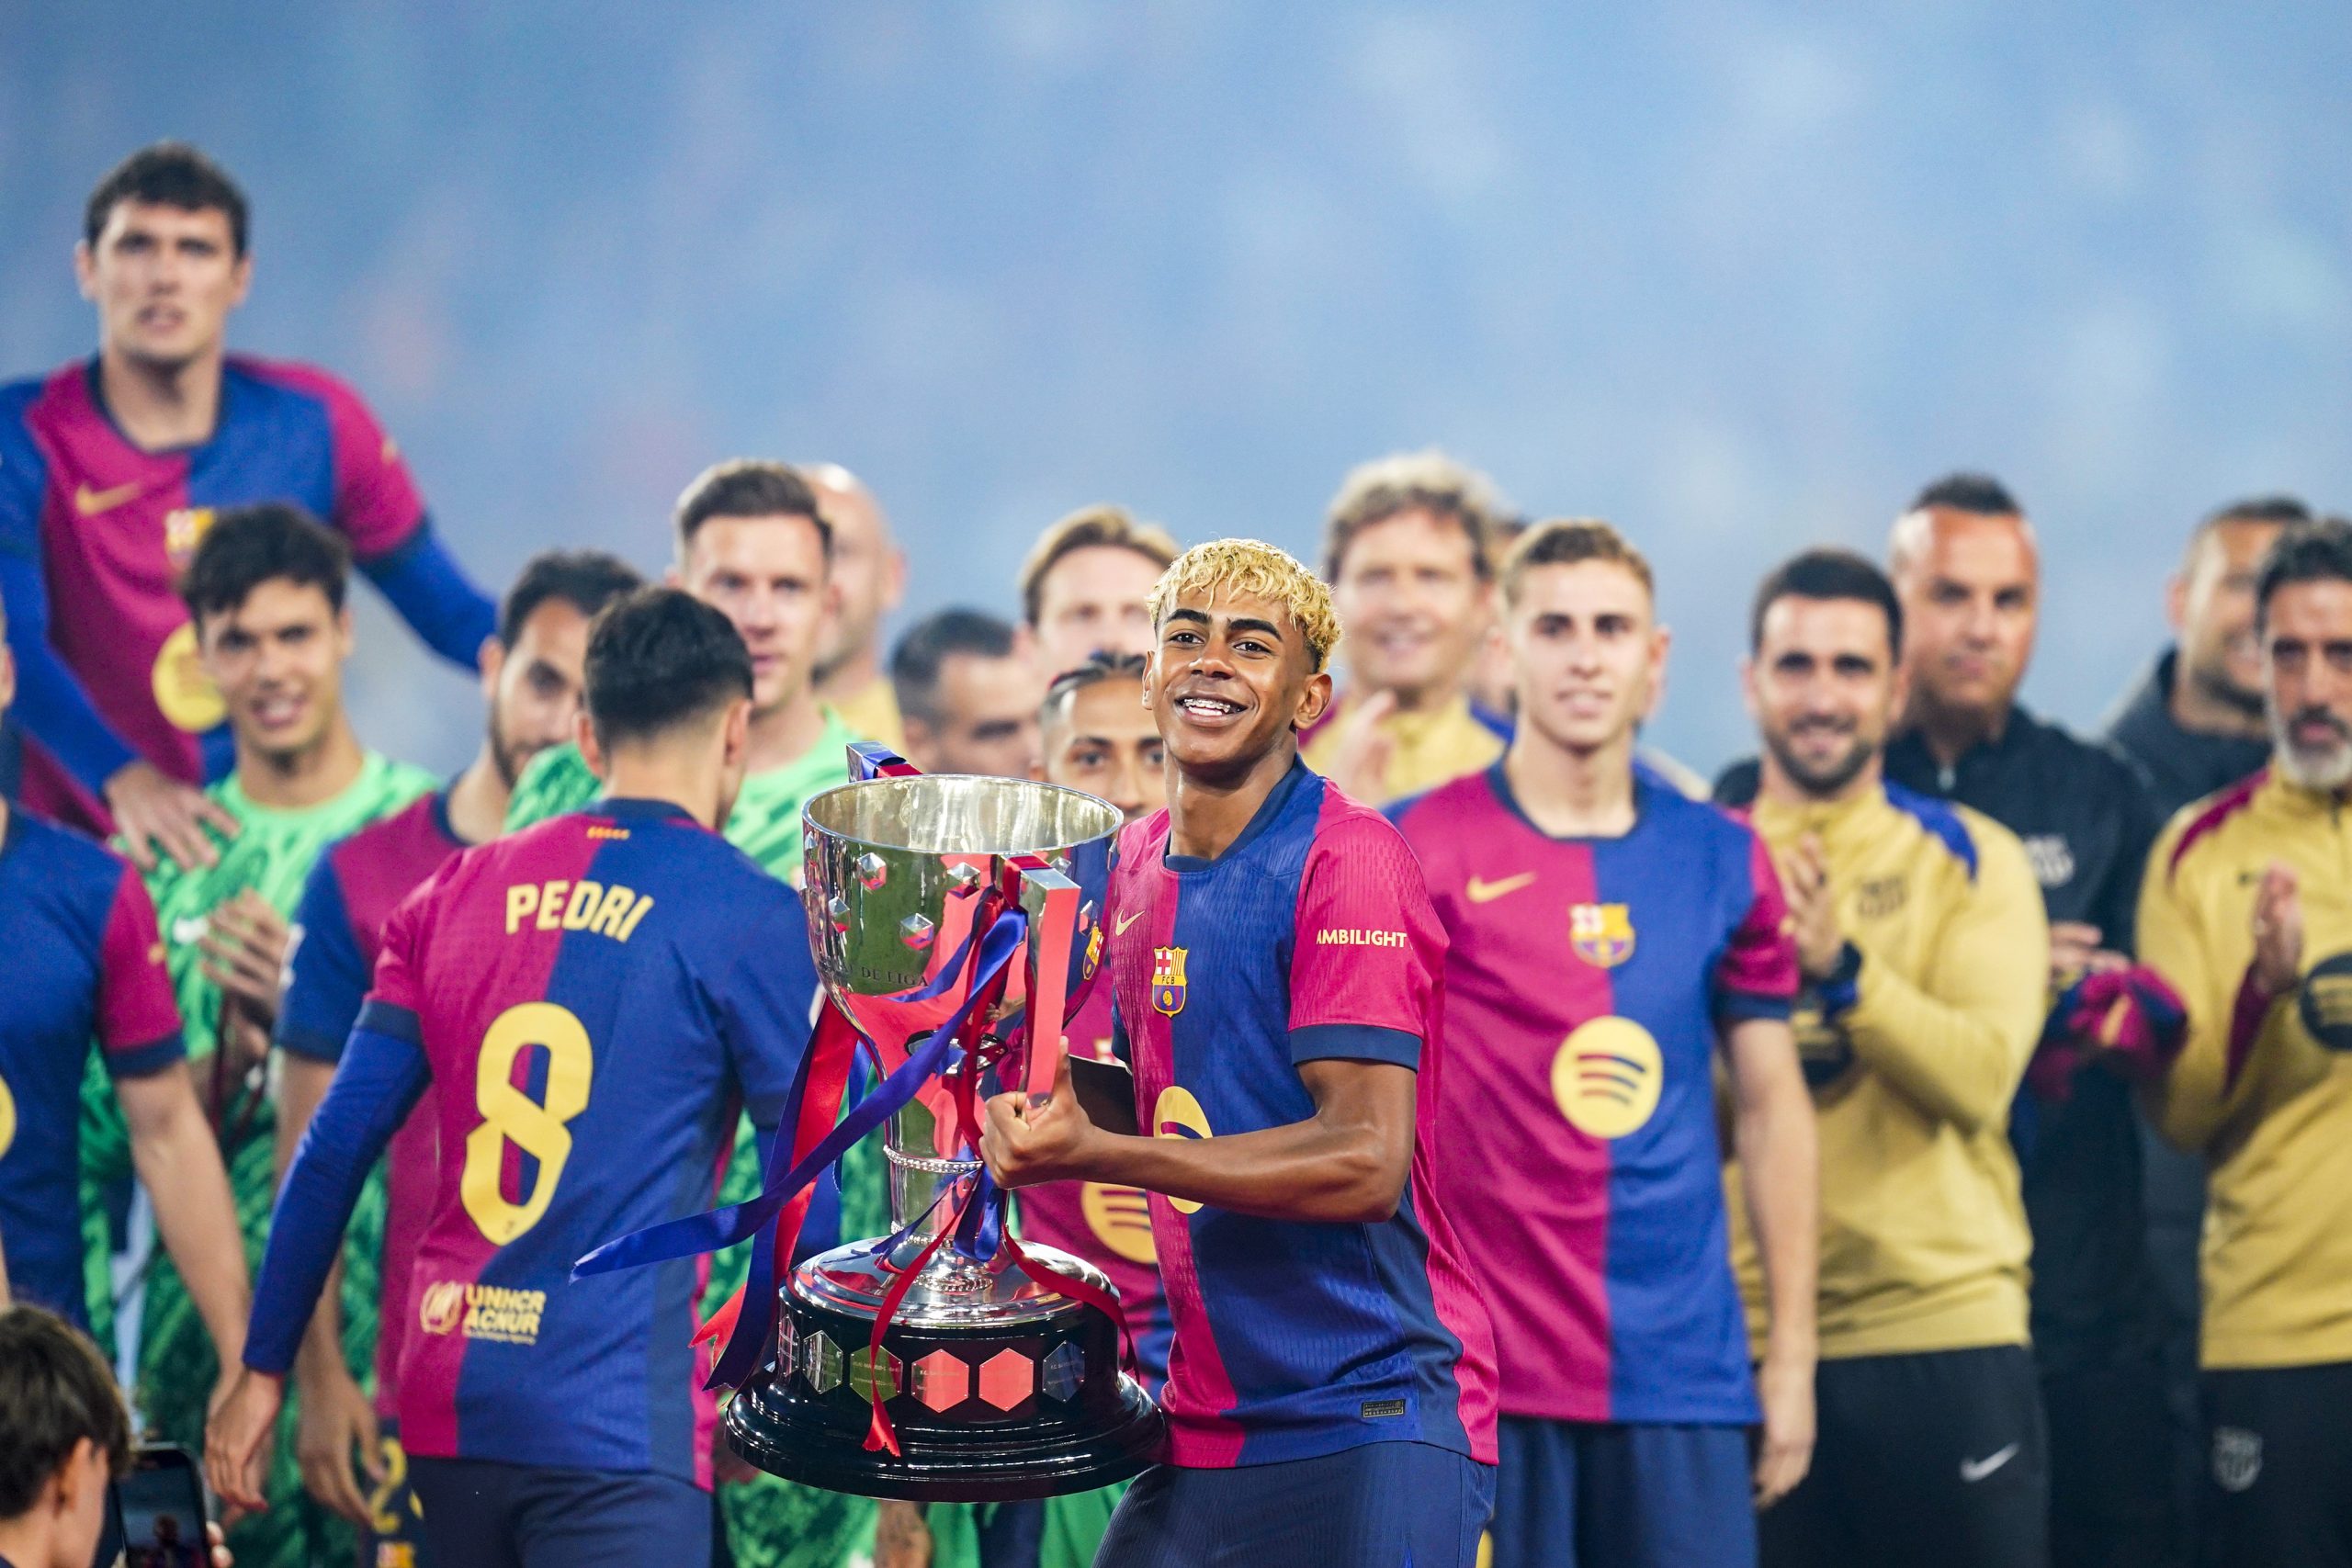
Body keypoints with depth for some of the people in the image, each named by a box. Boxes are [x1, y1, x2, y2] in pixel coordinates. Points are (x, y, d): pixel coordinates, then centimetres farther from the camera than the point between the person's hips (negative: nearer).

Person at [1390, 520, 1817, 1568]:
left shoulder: (1725, 862, 9)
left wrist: (1792, 1354, 10)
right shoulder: (1420, 852, -1)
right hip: (1483, 1364, -3)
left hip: (1680, 1363, 3)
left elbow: (1771, 1107, 14)